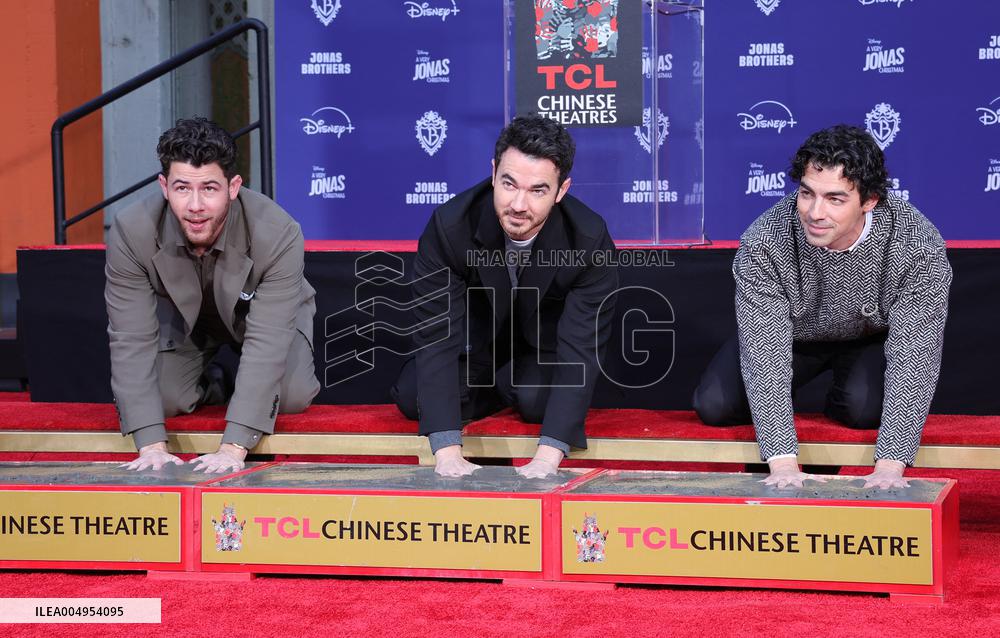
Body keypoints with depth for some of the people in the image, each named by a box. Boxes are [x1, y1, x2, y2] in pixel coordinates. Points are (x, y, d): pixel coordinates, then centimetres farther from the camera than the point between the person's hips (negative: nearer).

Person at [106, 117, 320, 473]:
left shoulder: (278, 234, -38)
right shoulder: (131, 233, -33)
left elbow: (266, 344, -39)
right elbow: (132, 341, -32)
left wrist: (233, 450, -47)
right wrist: (152, 447, -40)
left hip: (262, 313, -1)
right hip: (179, 315, 1)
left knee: (292, 396, -25)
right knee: (160, 399, -23)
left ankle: (247, 387, 11)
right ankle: (212, 385, 12)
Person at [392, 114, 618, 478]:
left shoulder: (590, 242, -33)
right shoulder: (449, 227, -31)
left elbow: (579, 349, -35)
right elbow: (437, 336, -34)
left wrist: (547, 457, -47)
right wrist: (447, 451, -44)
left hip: (544, 349, -1)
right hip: (476, 340, 1)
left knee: (536, 400, -28)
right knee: (410, 397, -19)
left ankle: (514, 388, 9)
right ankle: (502, 392, 9)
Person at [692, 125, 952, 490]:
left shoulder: (919, 247, -34)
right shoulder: (763, 244, -32)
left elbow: (914, 355, -35)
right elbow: (764, 350, -34)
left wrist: (889, 467, -44)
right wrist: (783, 463, -43)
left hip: (873, 339, -1)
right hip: (791, 335, 1)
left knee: (866, 408, -30)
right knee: (714, 405, -18)